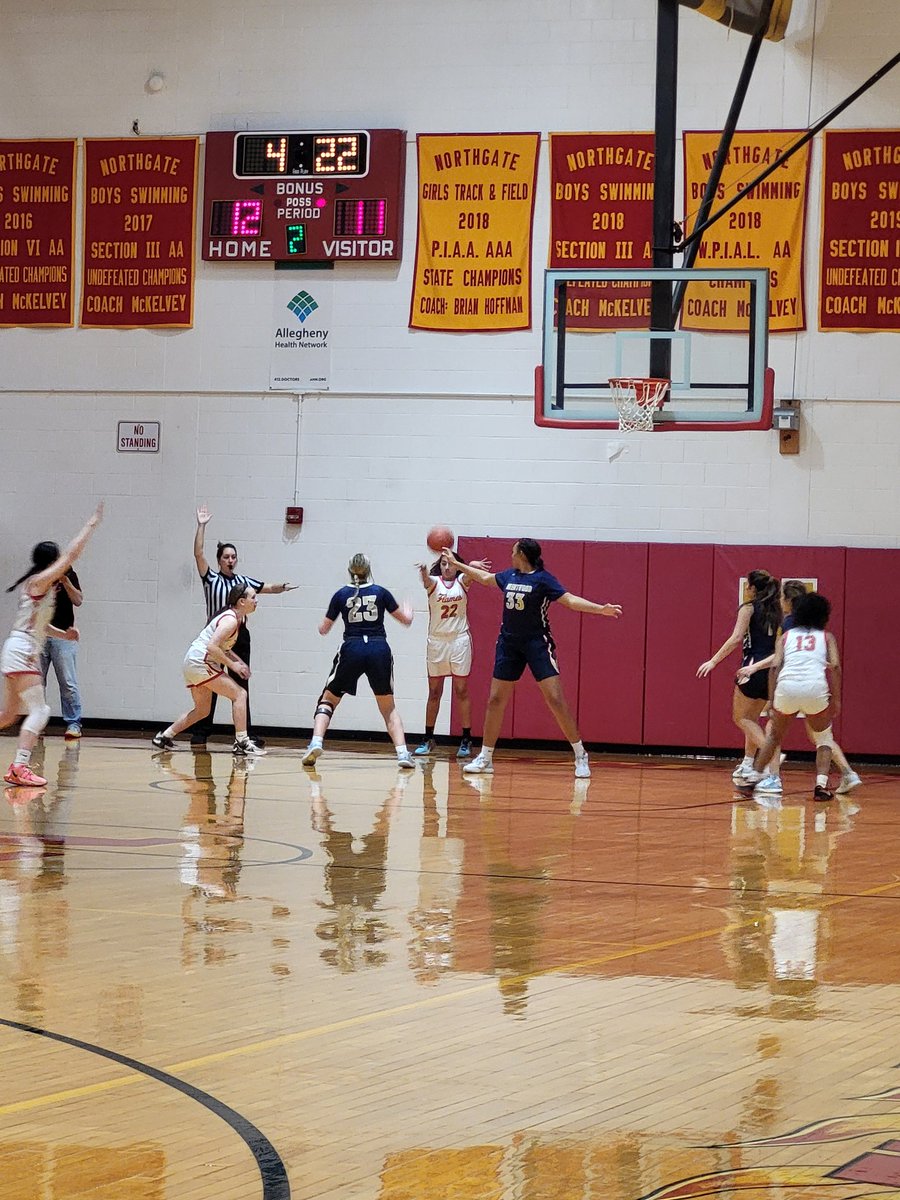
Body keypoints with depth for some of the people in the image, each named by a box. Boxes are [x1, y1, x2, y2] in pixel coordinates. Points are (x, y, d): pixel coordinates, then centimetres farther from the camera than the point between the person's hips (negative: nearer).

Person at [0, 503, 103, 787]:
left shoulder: (42, 584, 17)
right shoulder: (40, 580, -10)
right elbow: (72, 554, -16)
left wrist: (63, 634, 13)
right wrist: (92, 524, -10)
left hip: (23, 653, 10)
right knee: (39, 711, -14)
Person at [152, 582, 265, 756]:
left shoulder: (233, 617, 15)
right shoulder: (231, 620, -16)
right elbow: (212, 646, -26)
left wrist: (239, 661, 14)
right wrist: (232, 665, -19)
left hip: (192, 663, 10)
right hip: (200, 662, -10)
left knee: (202, 710, 21)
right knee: (239, 694, -10)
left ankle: (164, 737, 24)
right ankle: (241, 743, -13)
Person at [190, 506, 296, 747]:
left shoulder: (243, 581, 11)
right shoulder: (211, 579, 0)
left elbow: (269, 588, 13)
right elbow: (199, 553, -11)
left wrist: (283, 587, -9)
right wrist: (201, 526, -16)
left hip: (239, 638, 3)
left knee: (241, 686, 5)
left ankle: (246, 734, 8)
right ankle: (200, 733, 4)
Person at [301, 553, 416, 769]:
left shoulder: (341, 595, 6)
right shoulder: (380, 592, 6)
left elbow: (324, 629, 14)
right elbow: (406, 620, 14)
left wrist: (322, 625, 38)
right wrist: (408, 611, 37)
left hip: (352, 649, -1)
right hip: (379, 650, 1)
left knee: (328, 700, 14)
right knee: (388, 708, 14)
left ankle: (316, 743, -7)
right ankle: (402, 753, -1)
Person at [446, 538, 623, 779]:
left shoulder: (543, 579, -10)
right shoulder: (509, 576, 8)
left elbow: (570, 600, -15)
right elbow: (485, 578, 27)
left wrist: (601, 609, -27)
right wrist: (457, 563, 36)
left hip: (537, 643, -6)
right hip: (509, 643, 6)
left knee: (555, 699, -12)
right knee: (496, 699, 6)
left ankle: (580, 756, -6)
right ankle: (485, 759, 15)